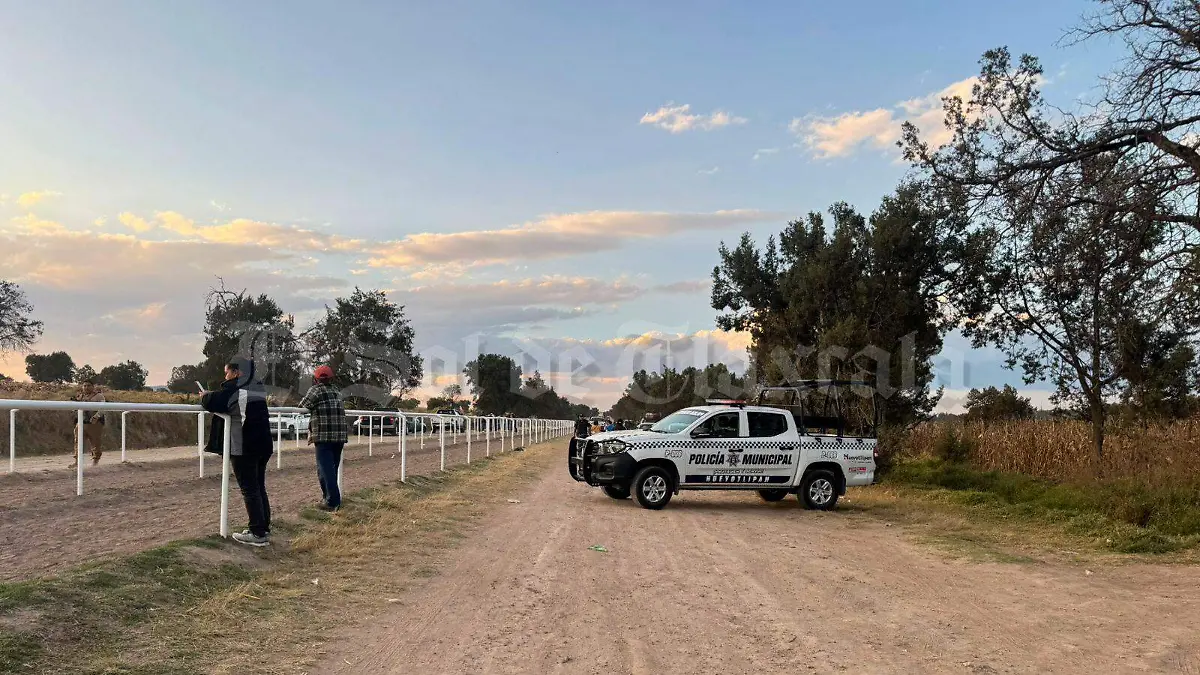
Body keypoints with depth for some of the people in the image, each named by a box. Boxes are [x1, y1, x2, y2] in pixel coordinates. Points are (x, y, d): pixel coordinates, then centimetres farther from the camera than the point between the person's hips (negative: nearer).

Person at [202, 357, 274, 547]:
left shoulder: (234, 389, -12)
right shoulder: (257, 388, 12)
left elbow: (211, 402, -13)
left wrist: (205, 396, 8)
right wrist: (212, 396, 20)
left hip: (243, 448, -8)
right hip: (262, 446, 8)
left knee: (250, 490, -3)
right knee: (259, 488, 15)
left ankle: (258, 534, -1)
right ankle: (264, 528, 19)